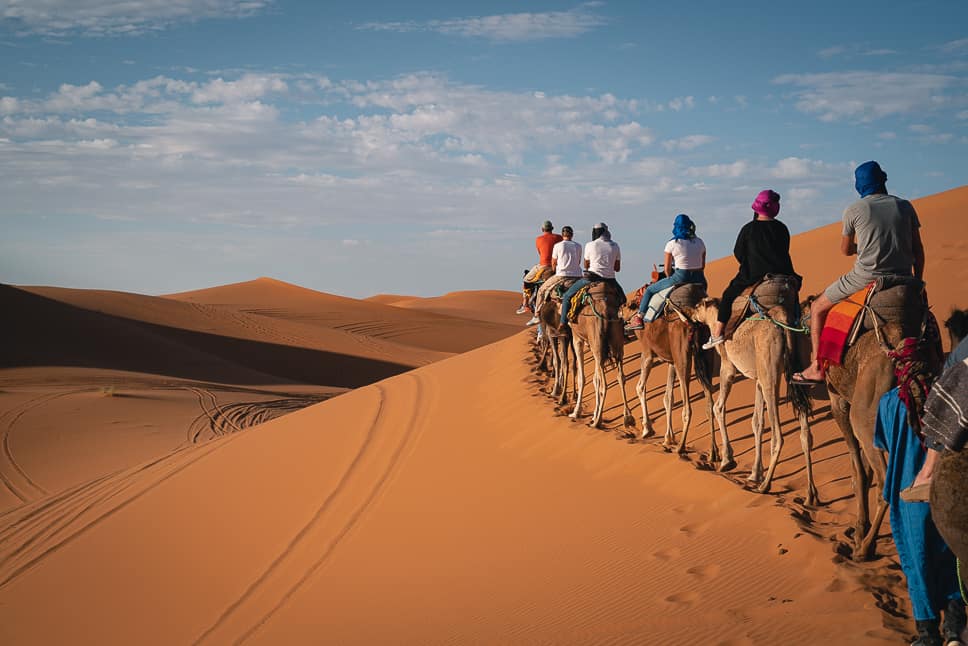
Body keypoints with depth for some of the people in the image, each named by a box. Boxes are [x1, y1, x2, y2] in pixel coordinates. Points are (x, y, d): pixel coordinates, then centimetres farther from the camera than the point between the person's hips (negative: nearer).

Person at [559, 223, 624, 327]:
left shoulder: (590, 245, -3)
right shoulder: (615, 246, 5)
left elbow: (586, 265, 10)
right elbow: (617, 268, 10)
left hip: (592, 277, -3)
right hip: (610, 279, 3)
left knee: (567, 296, 10)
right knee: (622, 298, 29)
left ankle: (563, 323, 2)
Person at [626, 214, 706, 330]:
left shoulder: (672, 244, -5)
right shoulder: (699, 242, 7)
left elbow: (667, 269, 2)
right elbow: (703, 266, 13)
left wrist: (671, 280, 20)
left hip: (680, 277, -4)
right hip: (698, 280, 4)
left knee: (649, 290, 13)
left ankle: (639, 318, 10)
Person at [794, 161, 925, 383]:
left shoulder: (853, 211, -1)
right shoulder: (905, 207, 7)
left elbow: (845, 250, 11)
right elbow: (918, 249, 8)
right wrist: (918, 282, 15)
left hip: (865, 279, -4)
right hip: (902, 279, 4)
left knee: (818, 308, 13)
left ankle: (817, 367, 5)